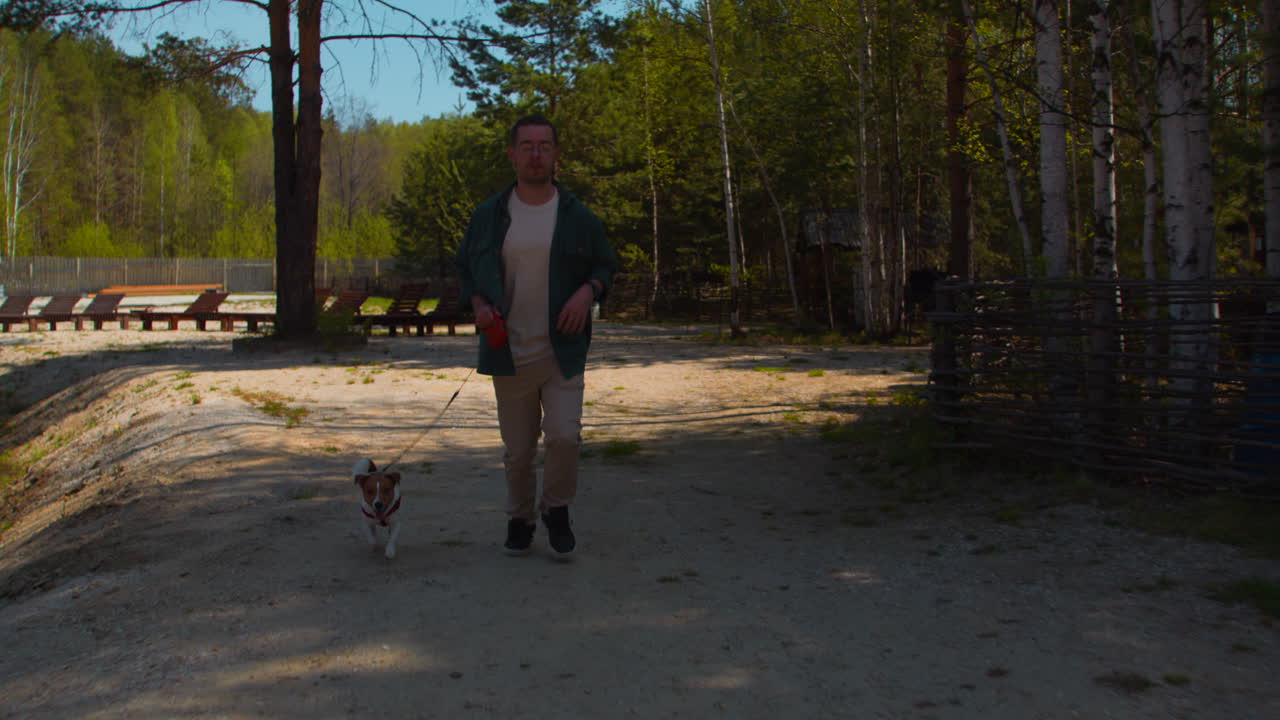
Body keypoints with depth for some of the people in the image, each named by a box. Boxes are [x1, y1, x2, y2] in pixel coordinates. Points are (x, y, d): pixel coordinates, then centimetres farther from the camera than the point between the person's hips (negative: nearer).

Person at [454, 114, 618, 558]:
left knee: (564, 435, -13)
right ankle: (520, 518, 31)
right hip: (509, 354, 1)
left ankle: (556, 508, 14)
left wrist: (588, 291, -10)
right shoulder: (488, 216, 4)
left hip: (563, 351, -1)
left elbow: (606, 265, 11)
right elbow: (465, 267, 14)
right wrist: (478, 304, -5)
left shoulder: (578, 217, 1)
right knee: (517, 449, 9)